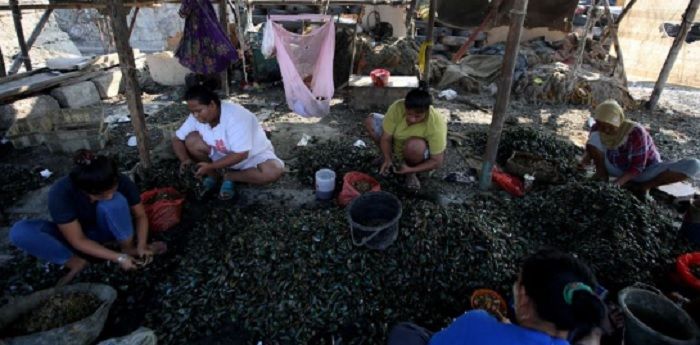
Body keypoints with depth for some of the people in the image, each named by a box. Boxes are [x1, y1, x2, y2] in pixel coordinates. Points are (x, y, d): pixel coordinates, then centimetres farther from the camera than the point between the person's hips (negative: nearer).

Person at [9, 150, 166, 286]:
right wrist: (118, 258, -31)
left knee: (115, 202, -33)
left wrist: (141, 246, -29)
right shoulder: (61, 193, -33)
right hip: (73, 233, 0)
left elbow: (140, 216, -14)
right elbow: (78, 240, -27)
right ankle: (76, 262, -16)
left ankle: (130, 249, -13)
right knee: (19, 232, -27)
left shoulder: (122, 182, -28)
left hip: (107, 230, 1)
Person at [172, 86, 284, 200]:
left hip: (252, 155, -4)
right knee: (191, 140, -19)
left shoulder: (235, 116, -32)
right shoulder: (196, 117, -13)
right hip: (221, 155, 4)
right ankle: (213, 175, 1)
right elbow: (177, 139, -4)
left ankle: (229, 177, -11)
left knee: (274, 171, -35)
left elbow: (240, 155, -33)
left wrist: (211, 166, -36)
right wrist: (185, 159, -23)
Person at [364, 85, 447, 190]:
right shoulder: (397, 107, -29)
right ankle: (392, 155, 8)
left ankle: (411, 174, -7)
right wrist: (388, 159, -34)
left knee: (413, 145, -39)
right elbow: (386, 138, -20)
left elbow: (437, 162, -30)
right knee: (370, 121, -10)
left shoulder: (436, 125, -36)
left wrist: (410, 170, -39)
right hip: (397, 145, 4)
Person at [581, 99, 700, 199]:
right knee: (594, 137, -25)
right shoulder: (597, 129, -19)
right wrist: (587, 155, -22)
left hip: (645, 171, -1)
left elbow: (638, 167, -25)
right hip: (618, 169, 1)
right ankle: (602, 180, -11)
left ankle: (641, 187, -12)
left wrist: (618, 182, -39)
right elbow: (591, 146, 1)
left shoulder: (635, 132, -30)